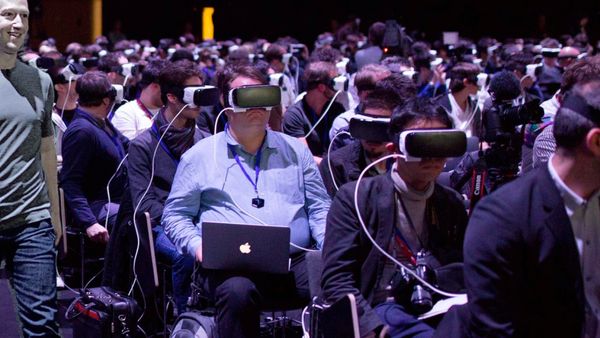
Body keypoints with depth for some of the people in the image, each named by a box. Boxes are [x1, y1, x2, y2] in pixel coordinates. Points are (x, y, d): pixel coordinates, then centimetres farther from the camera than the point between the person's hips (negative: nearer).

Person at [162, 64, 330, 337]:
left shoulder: (295, 150, 21)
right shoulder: (200, 156, 14)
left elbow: (319, 208, 19)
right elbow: (175, 215, 14)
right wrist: (196, 245, -6)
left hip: (297, 262, 2)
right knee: (236, 291, -38)